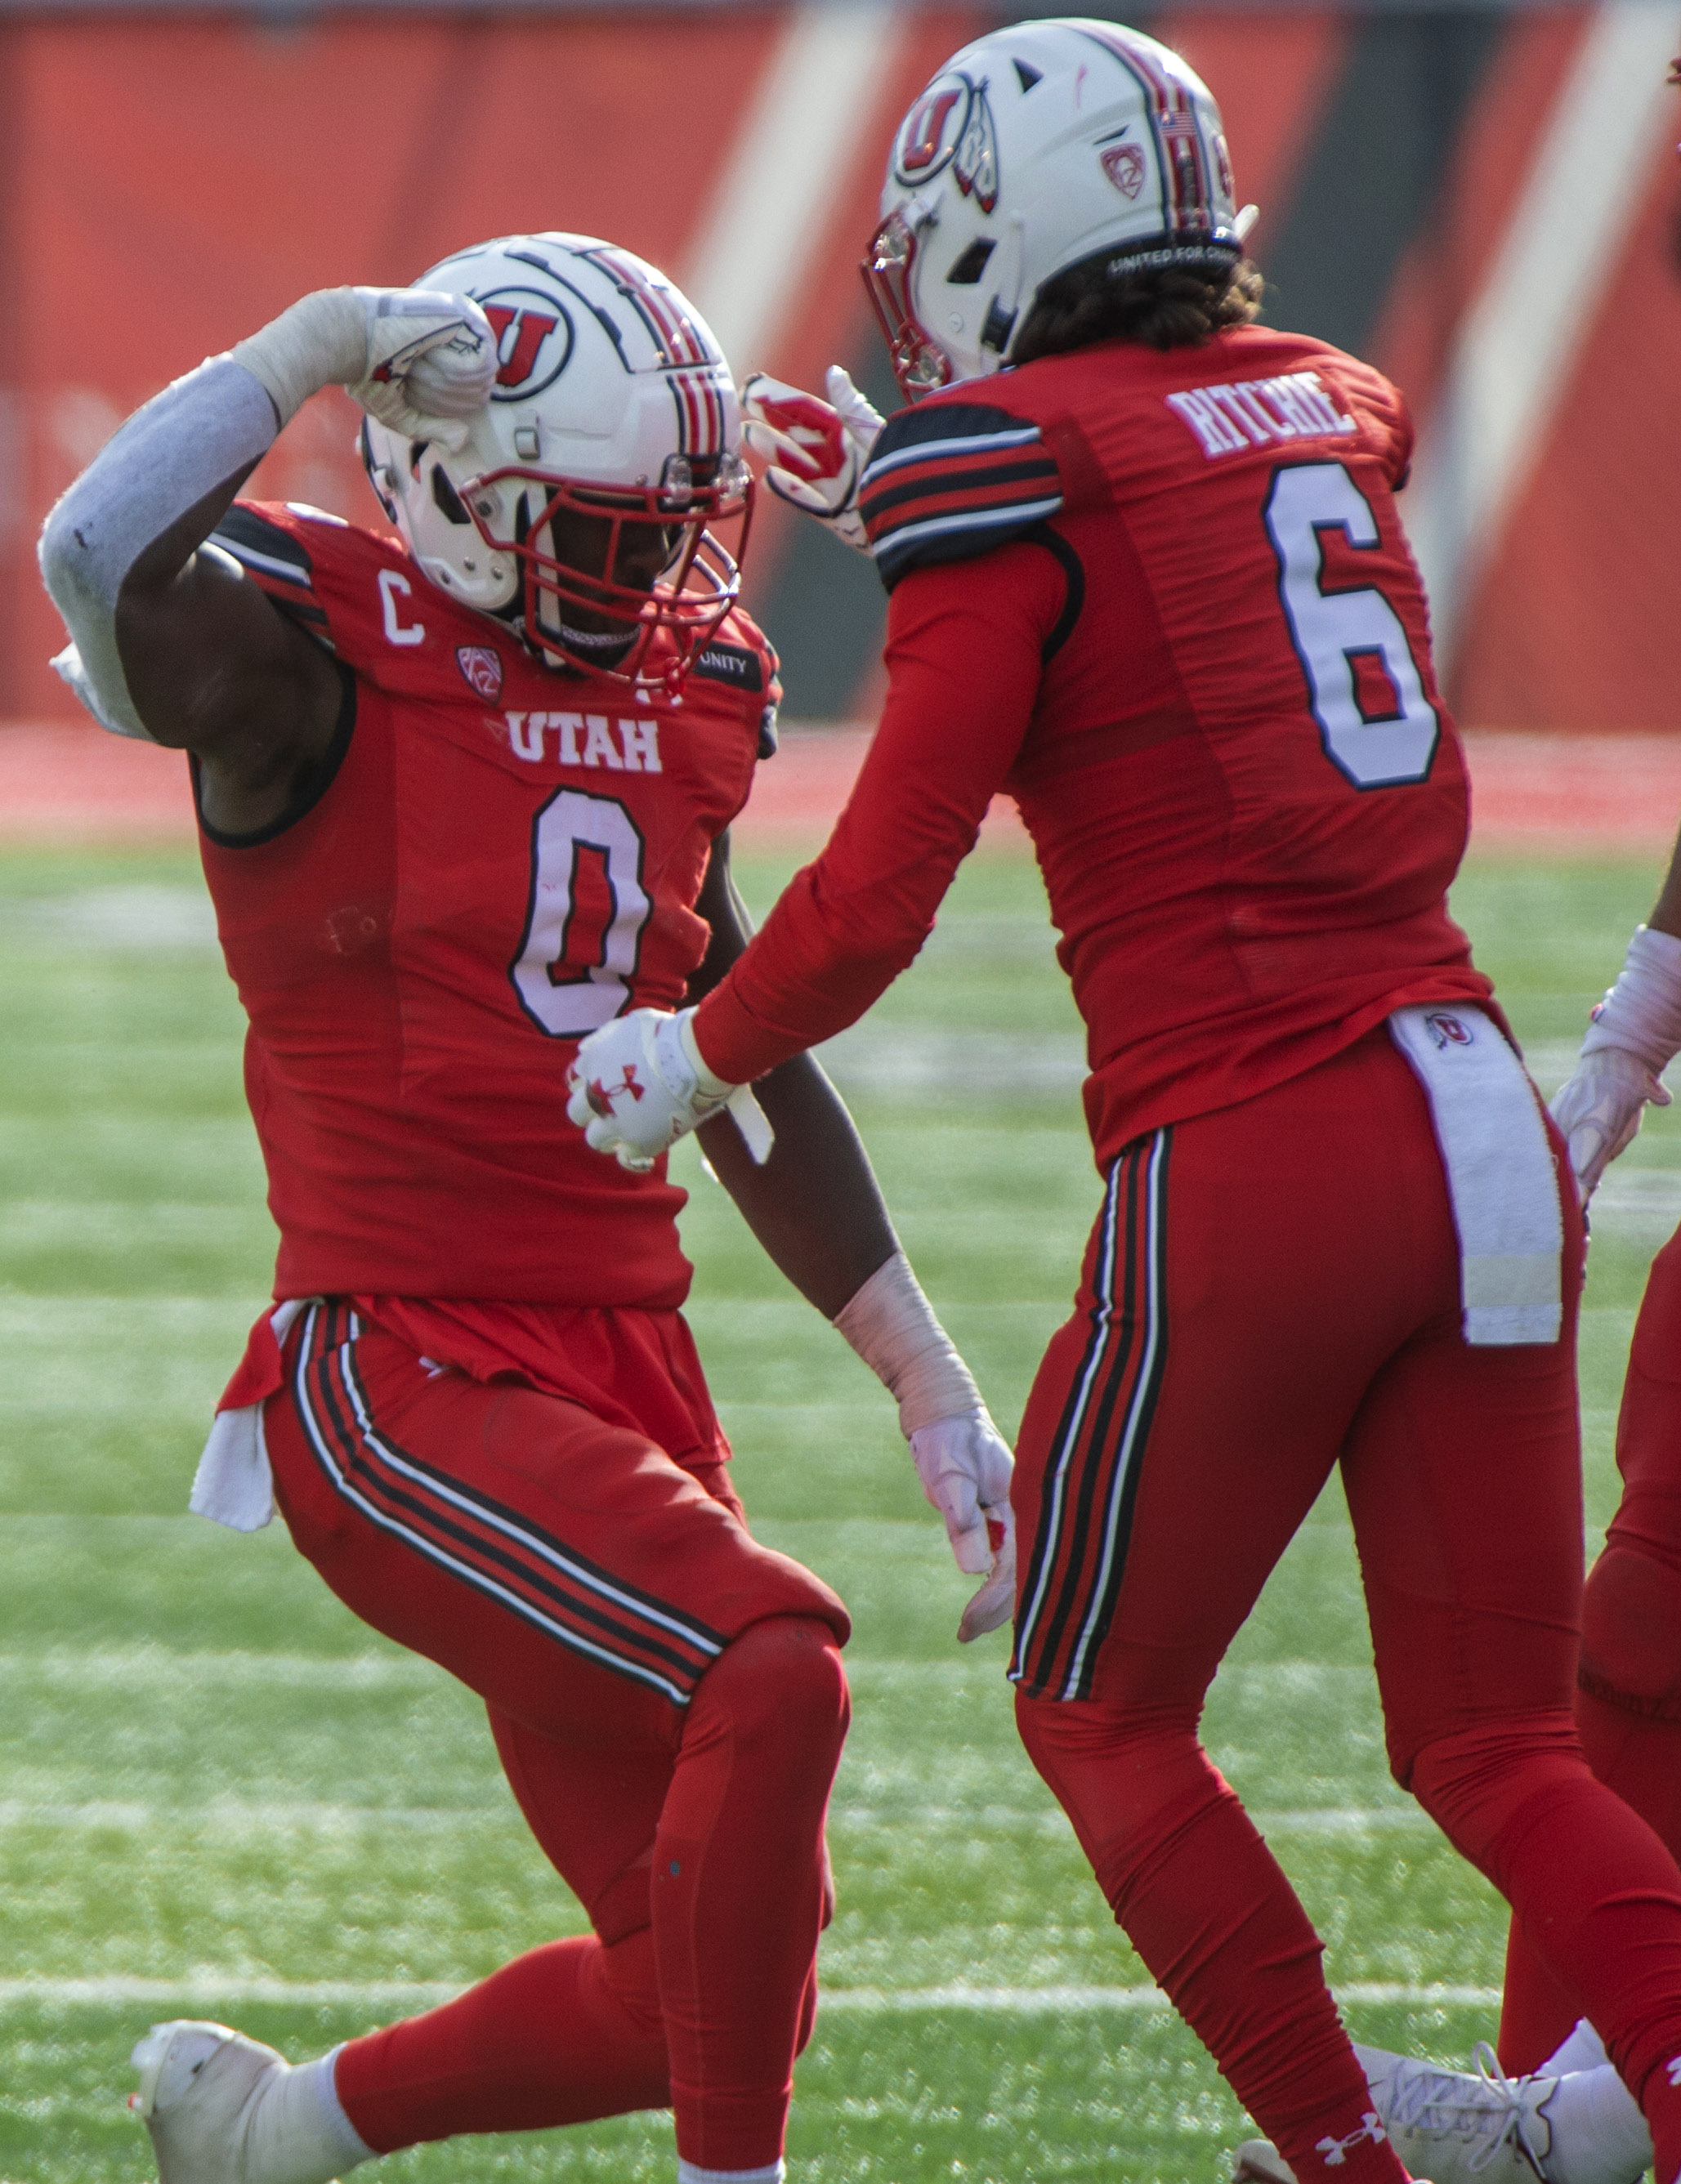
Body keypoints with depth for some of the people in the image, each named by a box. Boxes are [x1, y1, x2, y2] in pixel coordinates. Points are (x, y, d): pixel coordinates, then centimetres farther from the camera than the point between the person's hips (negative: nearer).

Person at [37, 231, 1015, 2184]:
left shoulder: (673, 699, 13)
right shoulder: (309, 669, -9)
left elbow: (752, 1078, 22)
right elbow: (103, 560, -33)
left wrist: (928, 1384, 20)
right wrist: (319, 347, -19)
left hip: (628, 1367, 8)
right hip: (403, 1382, -8)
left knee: (711, 1995, 6)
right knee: (771, 1670, -29)